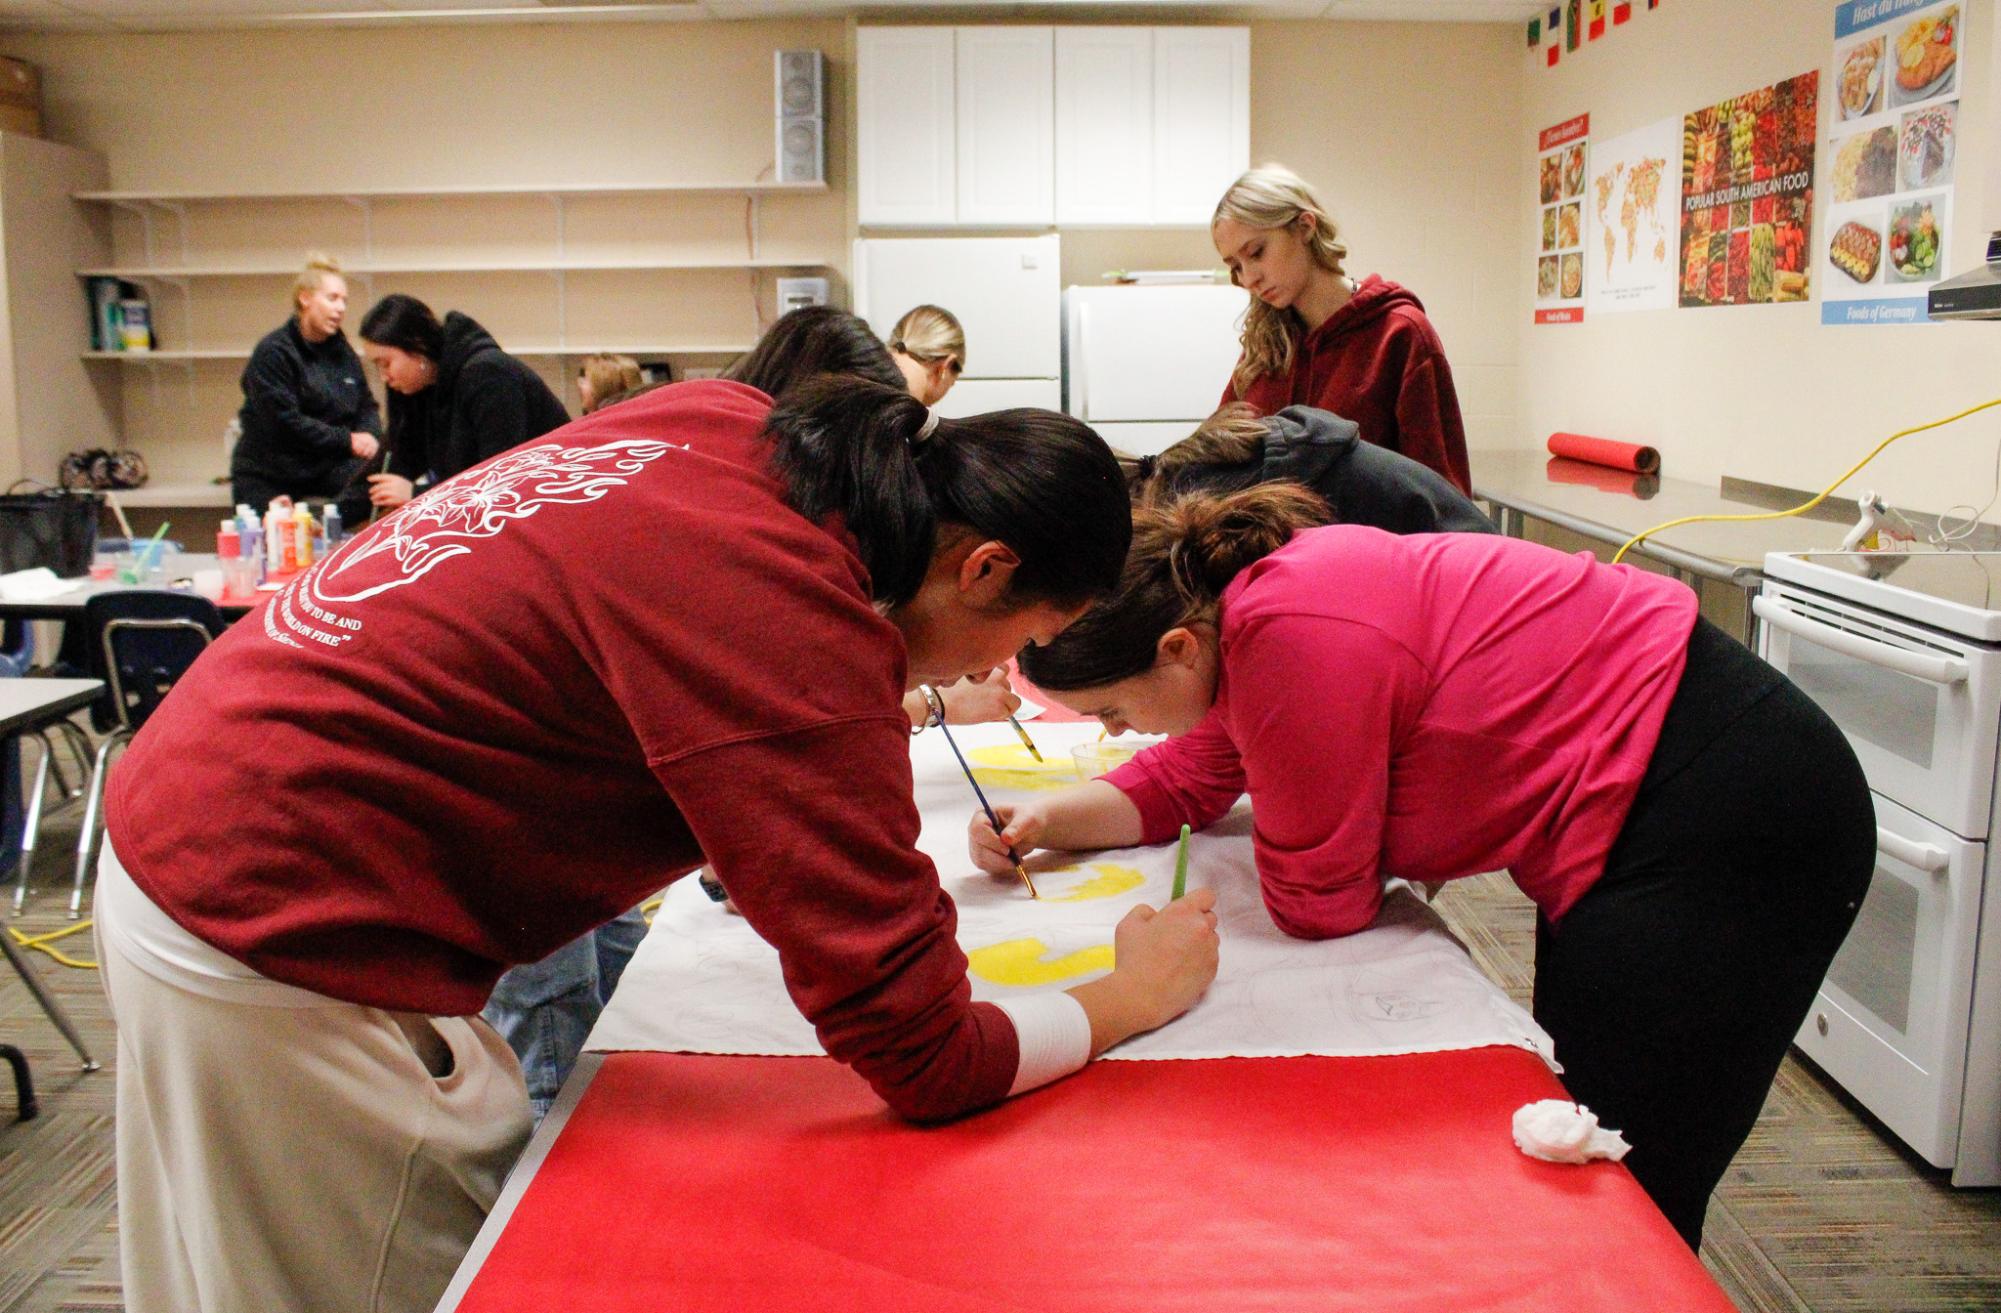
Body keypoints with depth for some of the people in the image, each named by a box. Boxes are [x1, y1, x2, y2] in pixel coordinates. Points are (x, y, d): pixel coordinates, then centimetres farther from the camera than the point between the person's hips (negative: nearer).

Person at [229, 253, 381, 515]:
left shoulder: (343, 352, 12)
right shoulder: (272, 353, -10)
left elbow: (367, 405, 12)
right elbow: (284, 422, -19)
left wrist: (370, 437, -12)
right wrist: (347, 441, -20)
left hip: (327, 465, 4)